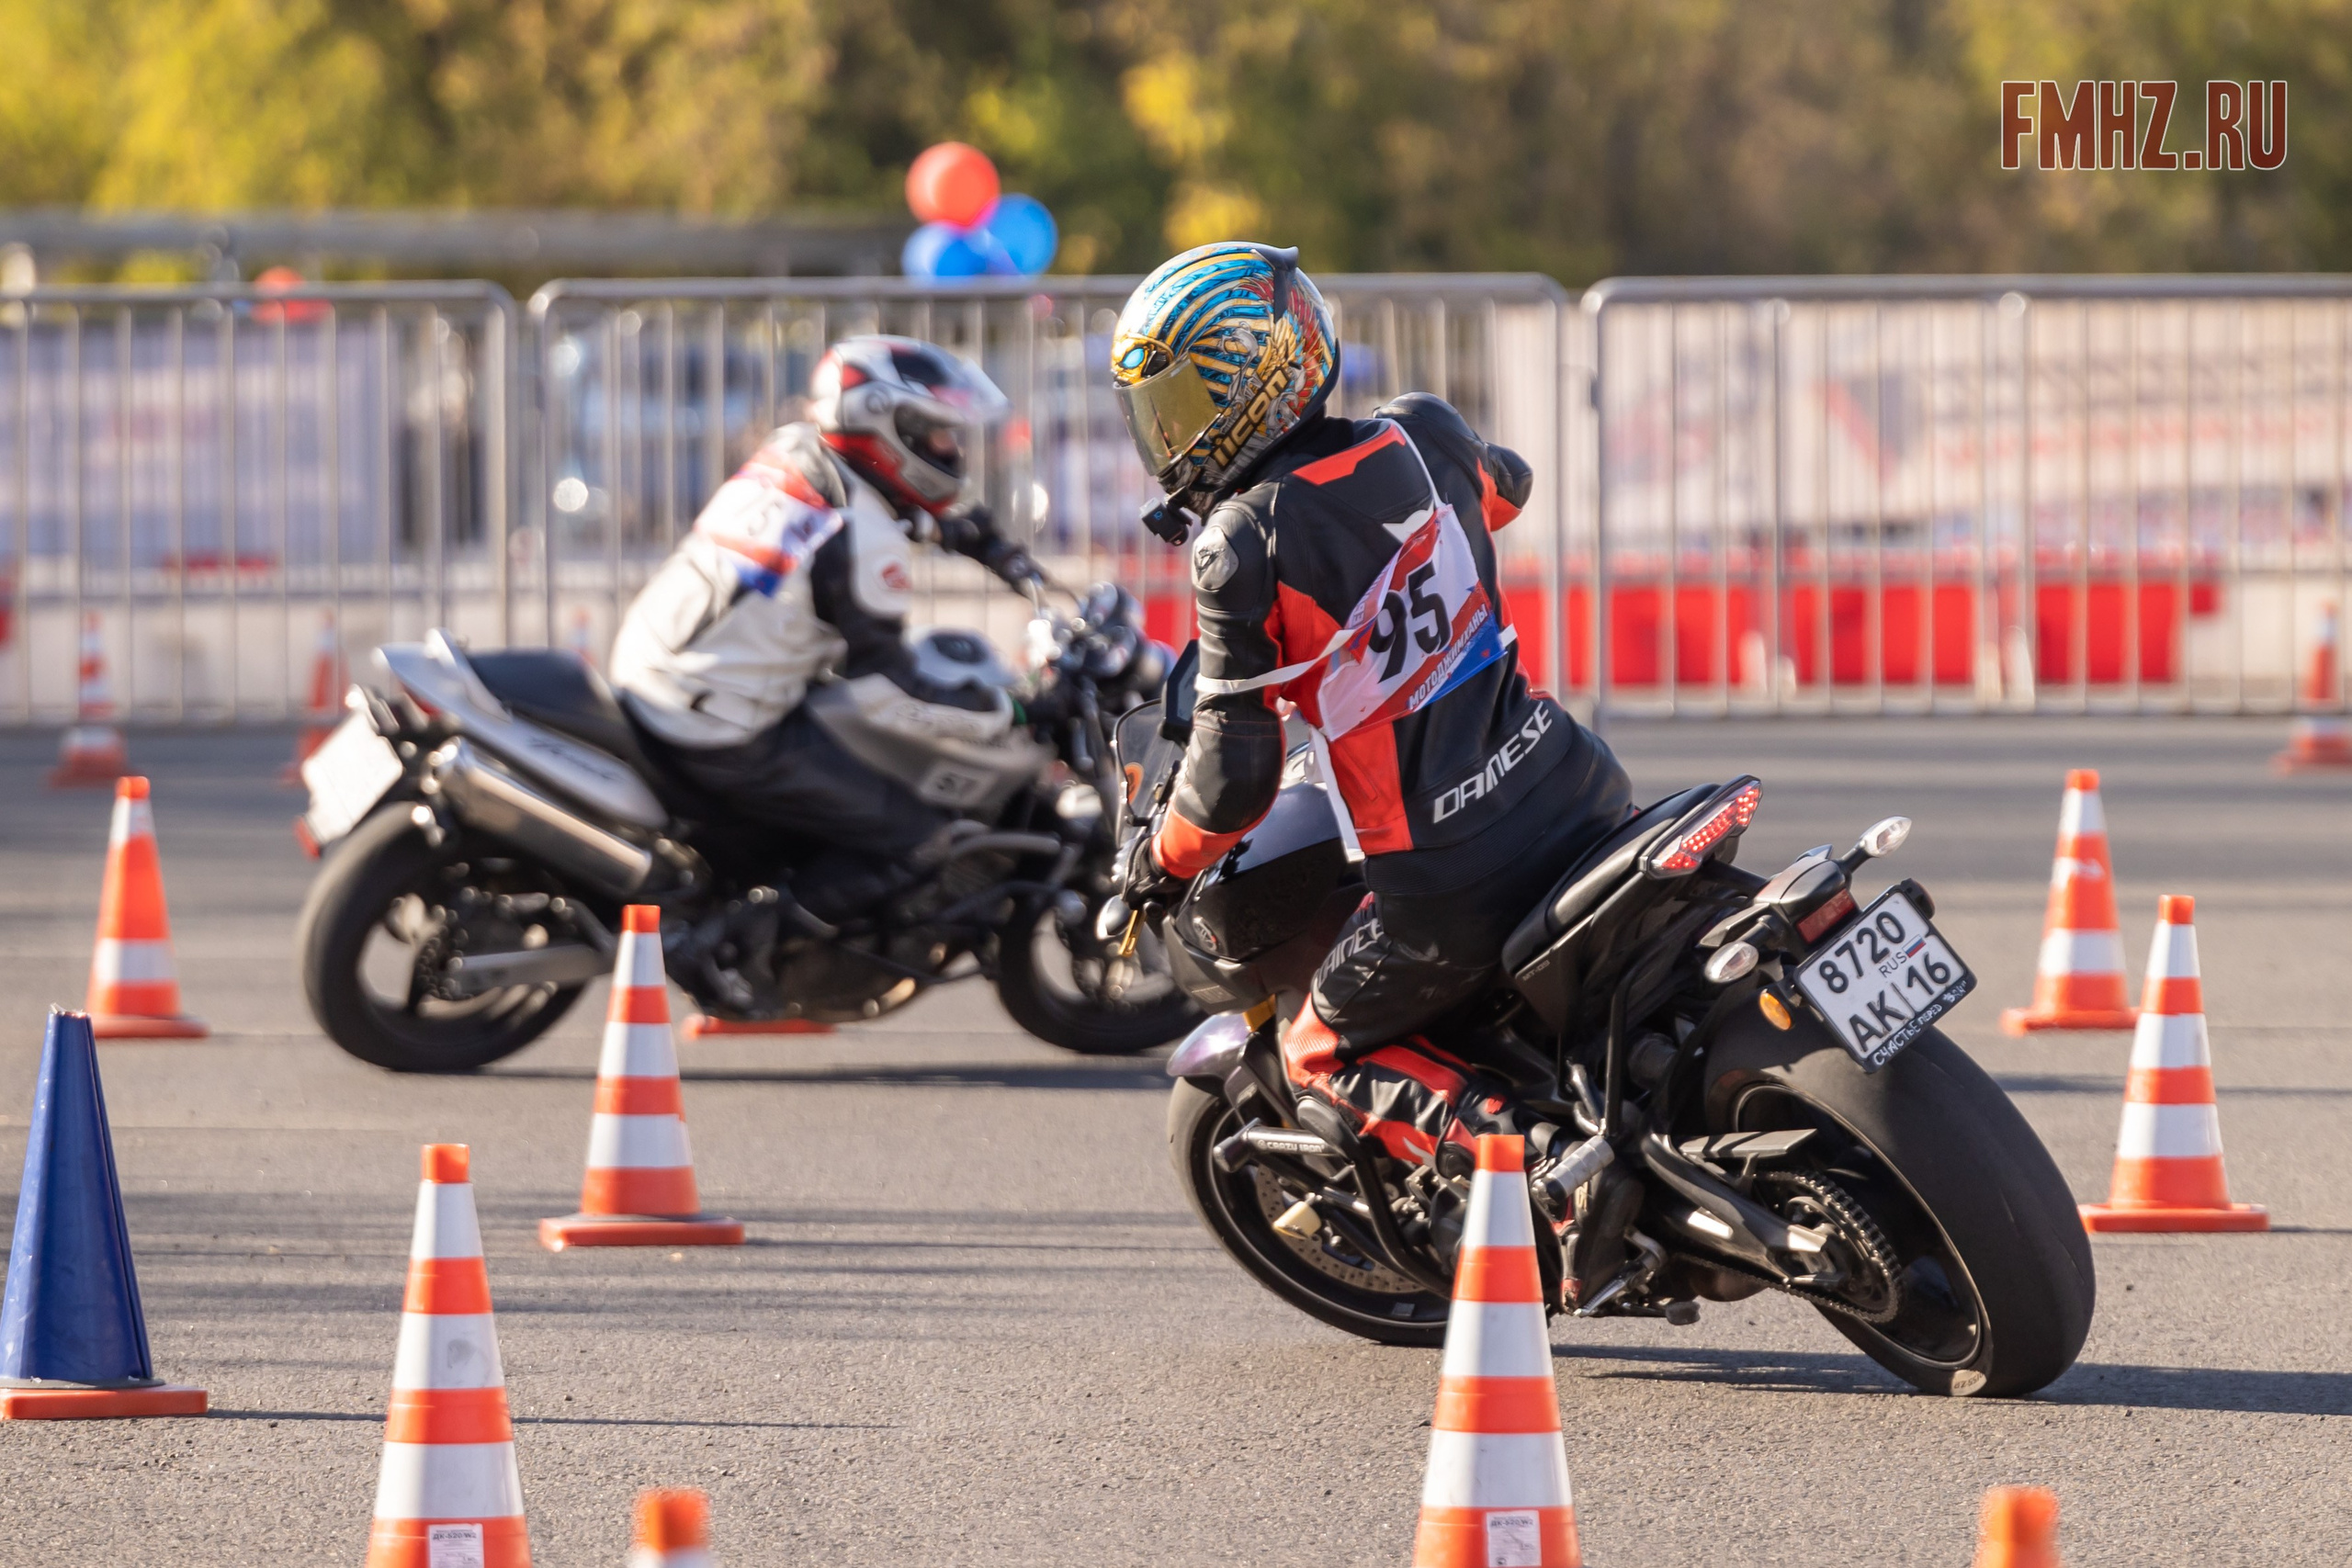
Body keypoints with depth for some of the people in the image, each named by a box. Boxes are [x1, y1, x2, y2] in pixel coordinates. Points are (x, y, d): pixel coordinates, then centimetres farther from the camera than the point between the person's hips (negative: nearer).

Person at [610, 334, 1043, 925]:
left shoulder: (789, 451, 5)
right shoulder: (867, 543, -18)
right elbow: (890, 694, -14)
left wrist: (957, 527, 31)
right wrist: (1004, 714, -4)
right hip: (724, 738, -9)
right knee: (916, 840, -4)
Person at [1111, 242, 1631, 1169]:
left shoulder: (1245, 548, -14)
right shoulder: (1420, 439, 3)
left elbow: (1234, 779, -10)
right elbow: (1505, 486, 30)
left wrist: (1163, 861, 9)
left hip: (1451, 885, -6)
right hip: (1579, 801, 6)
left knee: (1323, 1054, 16)